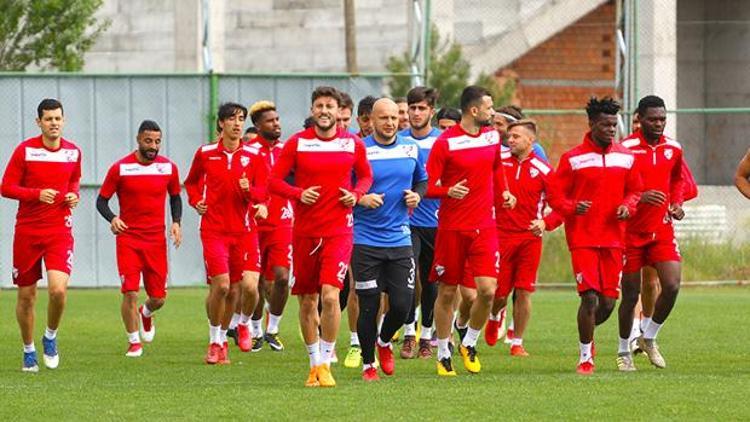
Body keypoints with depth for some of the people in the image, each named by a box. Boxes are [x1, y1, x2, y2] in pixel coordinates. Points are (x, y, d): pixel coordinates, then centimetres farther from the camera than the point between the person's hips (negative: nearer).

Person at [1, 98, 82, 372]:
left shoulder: (73, 152, 4)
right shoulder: (25, 150, -6)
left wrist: (74, 195, 0)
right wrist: (38, 194, -20)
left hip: (60, 230, 1)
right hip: (27, 231, -1)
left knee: (58, 289, -18)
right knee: (26, 296, 6)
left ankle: (51, 336, 10)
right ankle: (29, 351, 25)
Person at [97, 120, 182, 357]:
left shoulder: (168, 168, 2)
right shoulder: (120, 168, -7)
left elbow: (175, 197, 18)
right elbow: (102, 200, 0)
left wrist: (176, 222, 1)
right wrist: (112, 219, -20)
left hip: (156, 240, 3)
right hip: (128, 238, -3)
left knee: (158, 298, 3)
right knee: (130, 292, -13)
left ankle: (146, 314, 40)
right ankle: (134, 342, 5)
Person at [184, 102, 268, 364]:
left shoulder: (254, 156, 4)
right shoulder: (205, 154, 5)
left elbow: (262, 193, 2)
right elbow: (191, 182, 22)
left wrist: (249, 190, -18)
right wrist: (196, 201, 5)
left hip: (244, 230, 1)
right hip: (214, 229, -1)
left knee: (249, 286, -5)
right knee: (221, 286, -13)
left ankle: (244, 324, 25)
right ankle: (215, 341, 3)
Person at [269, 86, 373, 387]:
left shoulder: (353, 144, 3)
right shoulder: (296, 143, 0)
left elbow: (365, 176, 17)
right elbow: (274, 180, 1)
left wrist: (356, 193, -4)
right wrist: (299, 194, -16)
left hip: (339, 230, -1)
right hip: (304, 232, 1)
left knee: (330, 295, -17)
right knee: (307, 301, 8)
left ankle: (325, 364, -7)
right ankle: (314, 363, 25)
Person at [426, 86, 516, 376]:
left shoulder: (492, 137, 8)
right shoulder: (445, 142, -10)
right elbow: (428, 187, -10)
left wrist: (504, 192, 20)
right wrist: (448, 191, -28)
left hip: (484, 227, 4)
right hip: (452, 229, -4)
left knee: (488, 290, -9)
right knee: (447, 293, 3)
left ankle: (470, 344, 14)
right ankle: (443, 354, 17)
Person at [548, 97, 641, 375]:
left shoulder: (626, 157, 9)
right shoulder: (573, 159, -2)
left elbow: (634, 190, 19)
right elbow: (555, 194, 0)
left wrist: (628, 206, -3)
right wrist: (572, 208, -20)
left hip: (614, 238, 4)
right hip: (583, 238, -4)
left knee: (608, 302, 3)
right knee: (590, 297, -13)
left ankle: (588, 333, 36)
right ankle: (585, 358, 0)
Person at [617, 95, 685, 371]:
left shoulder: (673, 149, 4)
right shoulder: (625, 149, -12)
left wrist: (677, 203, 5)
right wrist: (639, 197, -27)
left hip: (662, 229, 4)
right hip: (631, 231, -4)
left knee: (672, 286, -10)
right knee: (630, 294, 2)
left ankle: (649, 338, 13)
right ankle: (624, 350, 21)